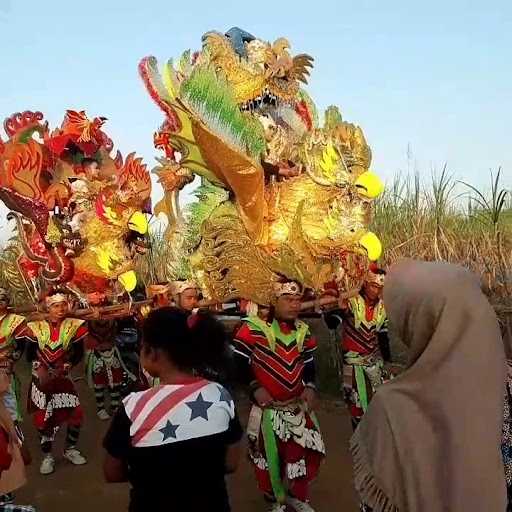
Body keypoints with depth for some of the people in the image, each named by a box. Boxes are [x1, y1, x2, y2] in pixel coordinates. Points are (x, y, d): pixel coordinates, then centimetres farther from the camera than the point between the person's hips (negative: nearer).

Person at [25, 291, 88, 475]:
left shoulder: (74, 326, -6)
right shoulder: (36, 327, -5)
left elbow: (79, 353, -3)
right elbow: (30, 353, 0)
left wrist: (66, 366, -17)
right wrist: (38, 367, -15)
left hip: (62, 377, 0)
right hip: (41, 378, 0)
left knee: (75, 414, -2)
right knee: (42, 418, 4)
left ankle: (70, 449, 23)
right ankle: (47, 456, 23)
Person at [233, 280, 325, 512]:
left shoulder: (303, 331, 5)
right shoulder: (254, 328, -15)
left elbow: (309, 365, 13)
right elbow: (238, 361, -10)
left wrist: (310, 387, -3)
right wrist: (255, 387, -17)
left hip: (298, 406, 5)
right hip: (267, 407, -4)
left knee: (304, 453, 10)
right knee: (269, 456, 10)